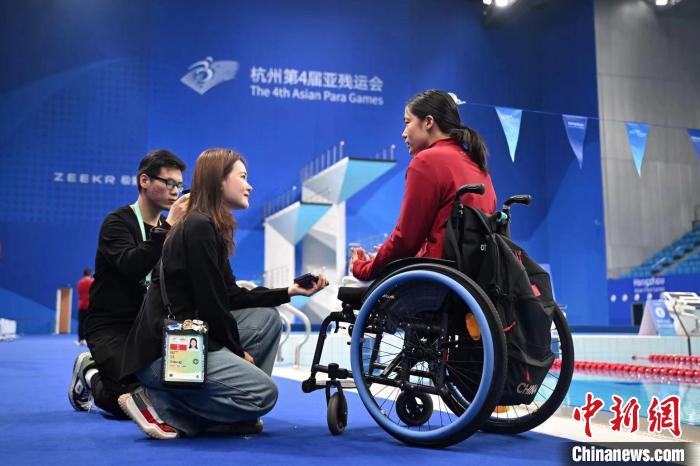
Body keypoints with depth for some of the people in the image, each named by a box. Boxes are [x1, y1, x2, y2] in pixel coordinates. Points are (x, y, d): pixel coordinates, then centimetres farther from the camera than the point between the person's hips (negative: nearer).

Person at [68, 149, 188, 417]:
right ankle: (90, 372, 13)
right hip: (110, 326, -6)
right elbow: (130, 266, -28)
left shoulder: (169, 229, 11)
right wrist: (168, 227, -30)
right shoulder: (117, 222, -8)